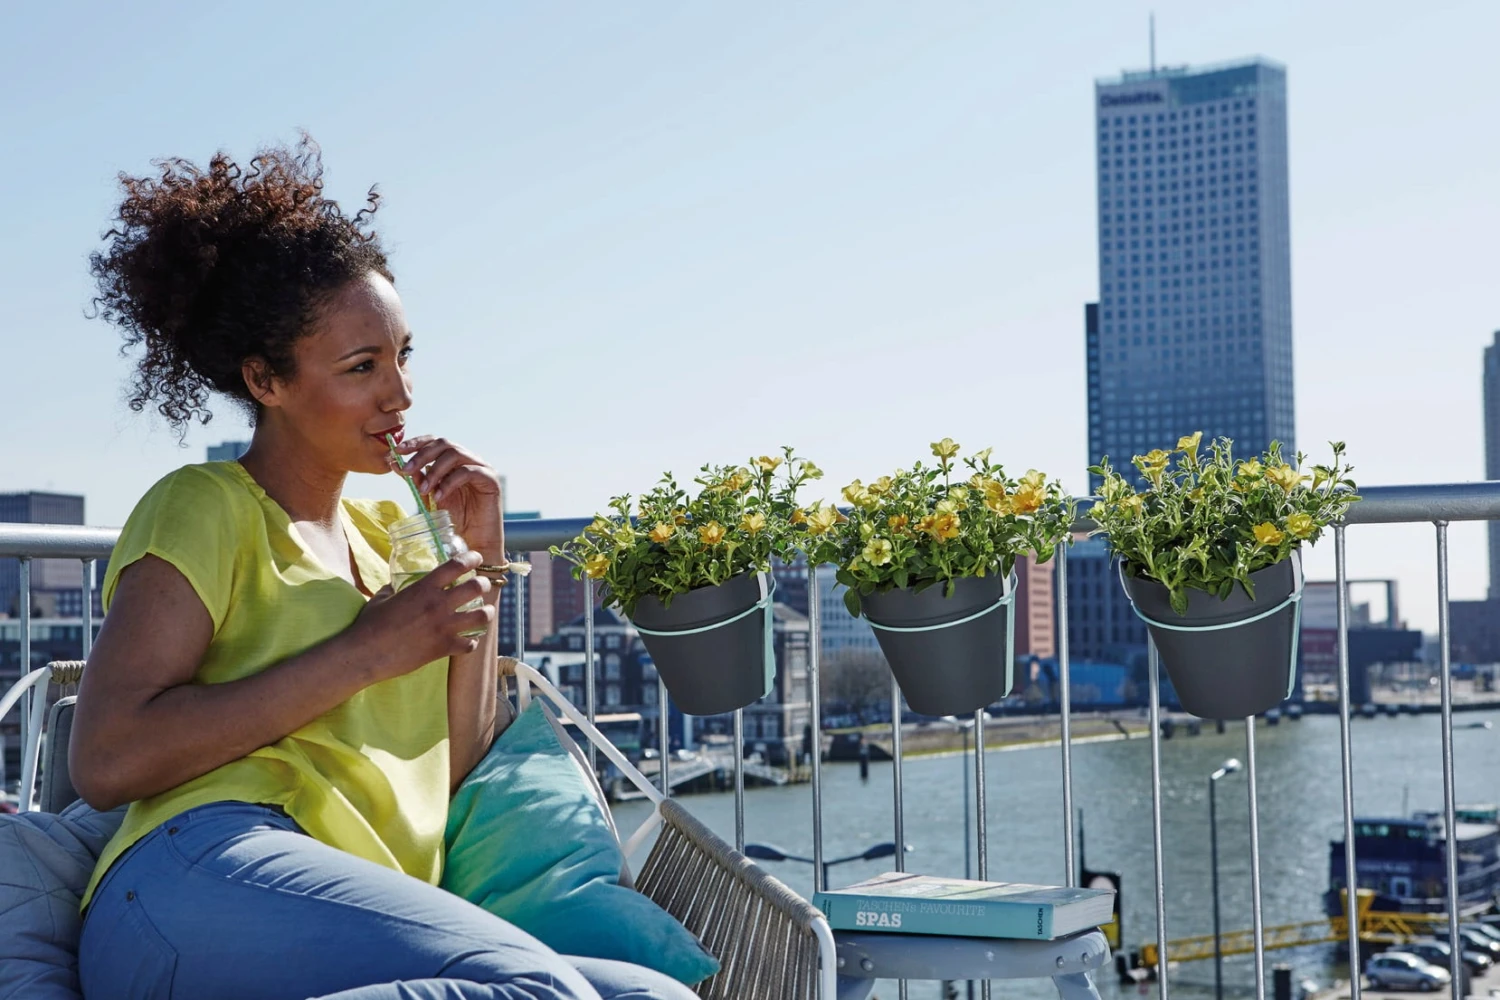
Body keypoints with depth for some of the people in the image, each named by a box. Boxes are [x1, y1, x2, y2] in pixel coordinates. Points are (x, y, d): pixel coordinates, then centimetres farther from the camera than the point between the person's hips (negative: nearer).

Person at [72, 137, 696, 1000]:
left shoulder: (386, 531, 26)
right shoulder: (205, 509, 7)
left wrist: (482, 565, 12)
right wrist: (364, 653, -7)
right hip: (206, 877, -6)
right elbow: (106, 761, -8)